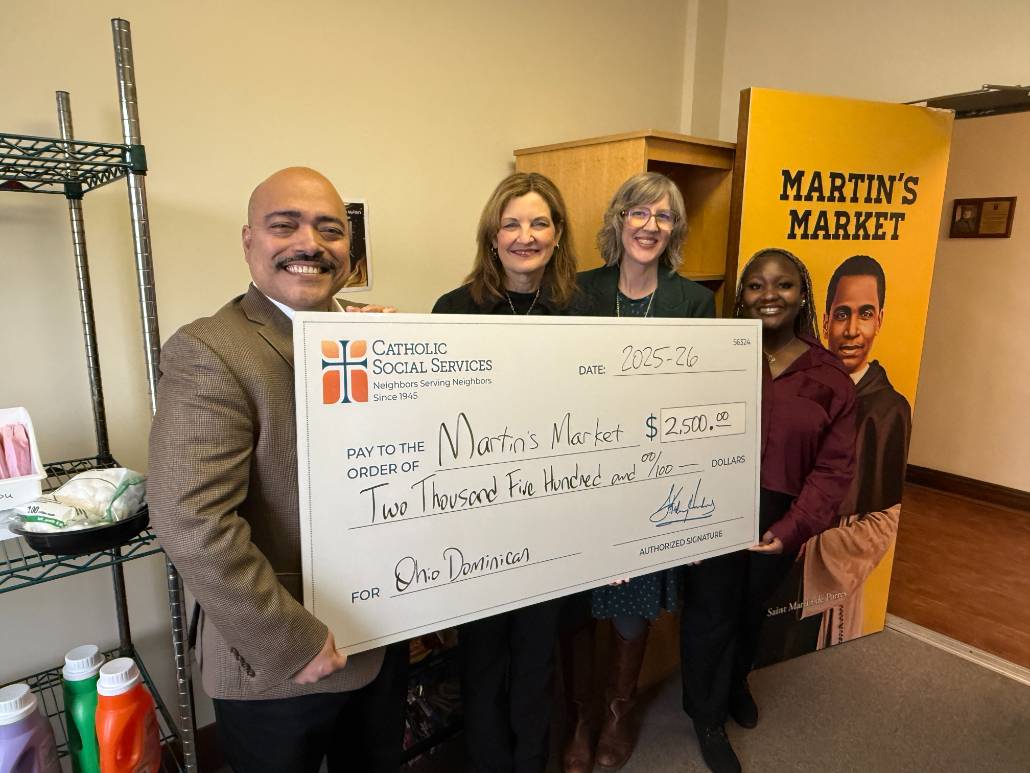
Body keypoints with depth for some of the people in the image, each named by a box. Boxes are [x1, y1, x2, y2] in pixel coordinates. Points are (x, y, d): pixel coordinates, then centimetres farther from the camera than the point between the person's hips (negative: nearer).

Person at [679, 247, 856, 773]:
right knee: (711, 613, 11)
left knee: (752, 609, 25)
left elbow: (834, 467, -5)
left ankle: (736, 682, 56)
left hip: (779, 519, 3)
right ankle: (708, 716, 38)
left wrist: (791, 528, -15)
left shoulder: (829, 377, -3)